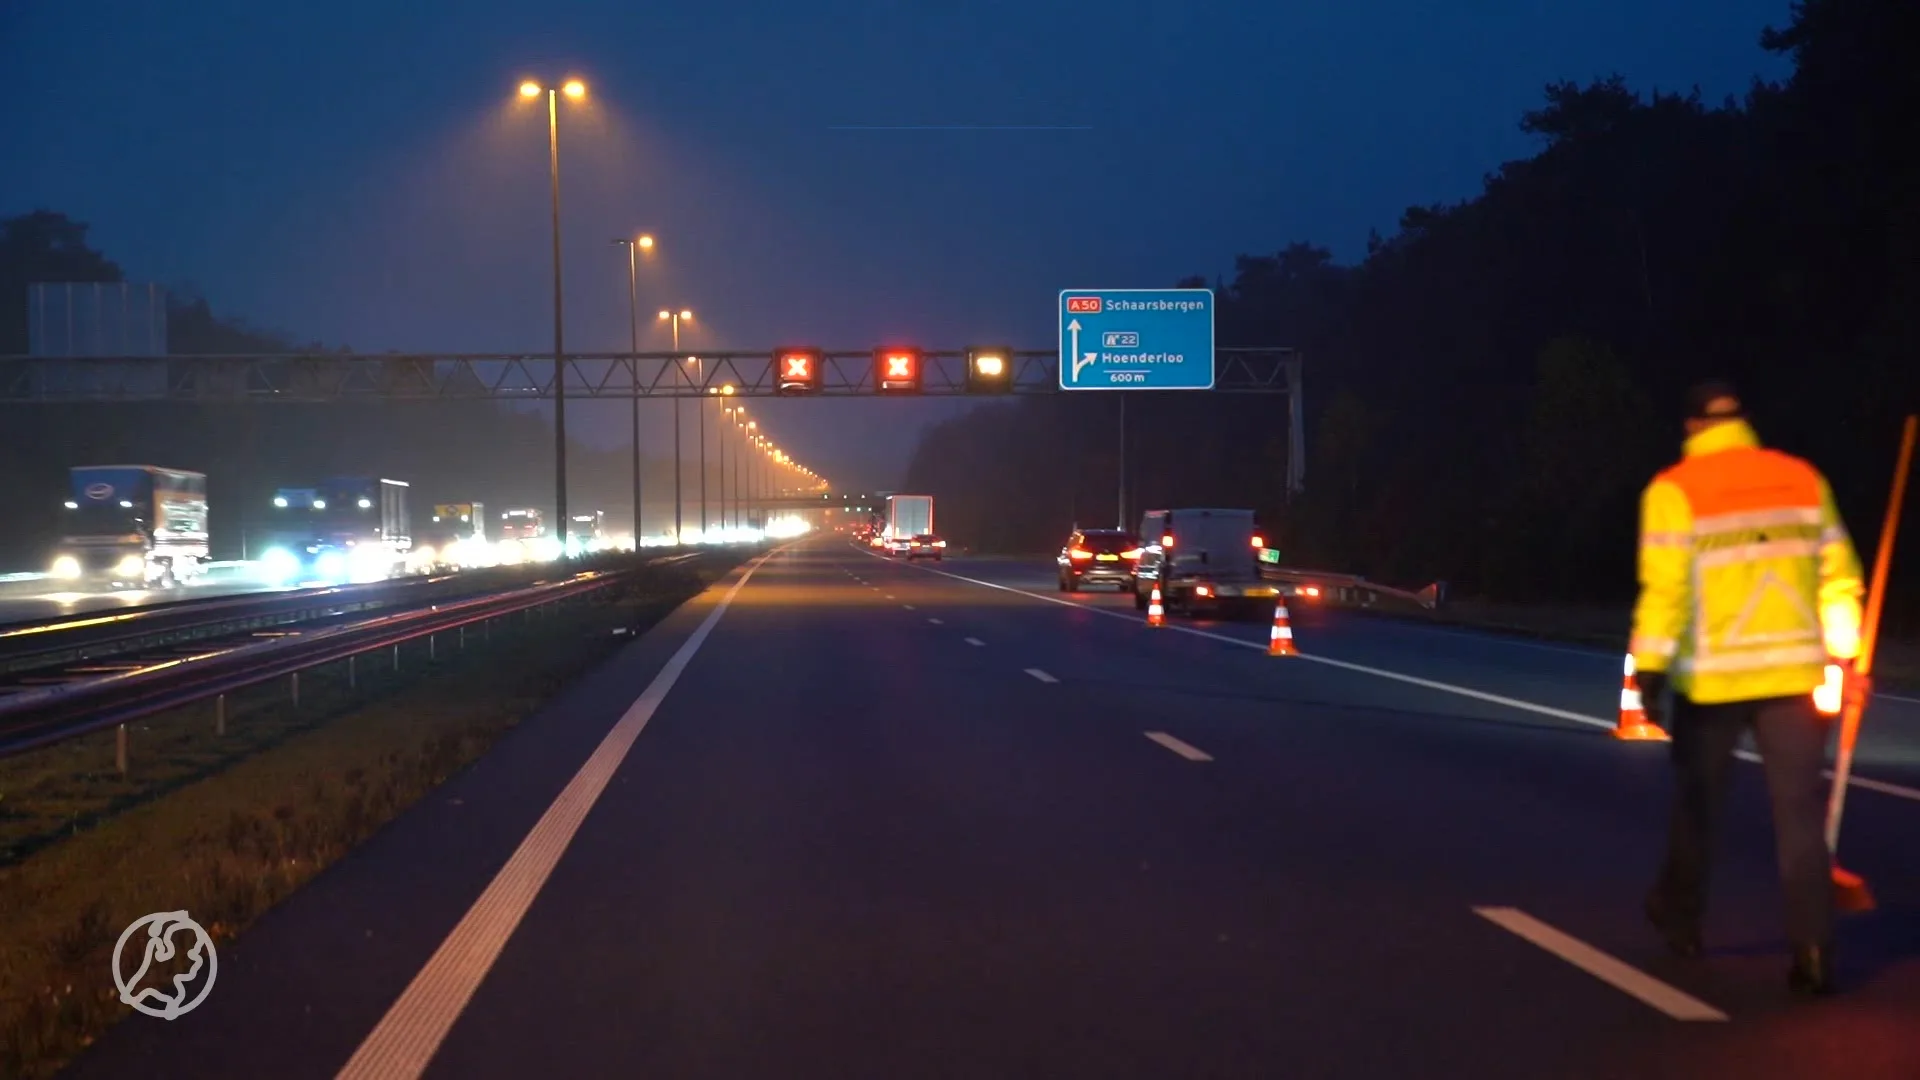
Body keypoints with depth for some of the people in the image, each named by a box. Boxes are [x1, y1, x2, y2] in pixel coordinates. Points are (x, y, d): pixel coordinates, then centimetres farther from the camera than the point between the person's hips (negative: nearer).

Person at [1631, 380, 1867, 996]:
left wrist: (1651, 669, -10)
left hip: (1711, 679, -2)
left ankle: (1681, 917, 34)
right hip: (1795, 674, 2)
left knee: (1697, 803, 18)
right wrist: (1843, 654, 15)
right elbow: (1837, 575, 7)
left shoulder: (1675, 491, -7)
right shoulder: (1803, 479, 6)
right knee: (1800, 814, 1)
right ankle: (1813, 951, -7)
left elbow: (1665, 588, -14)